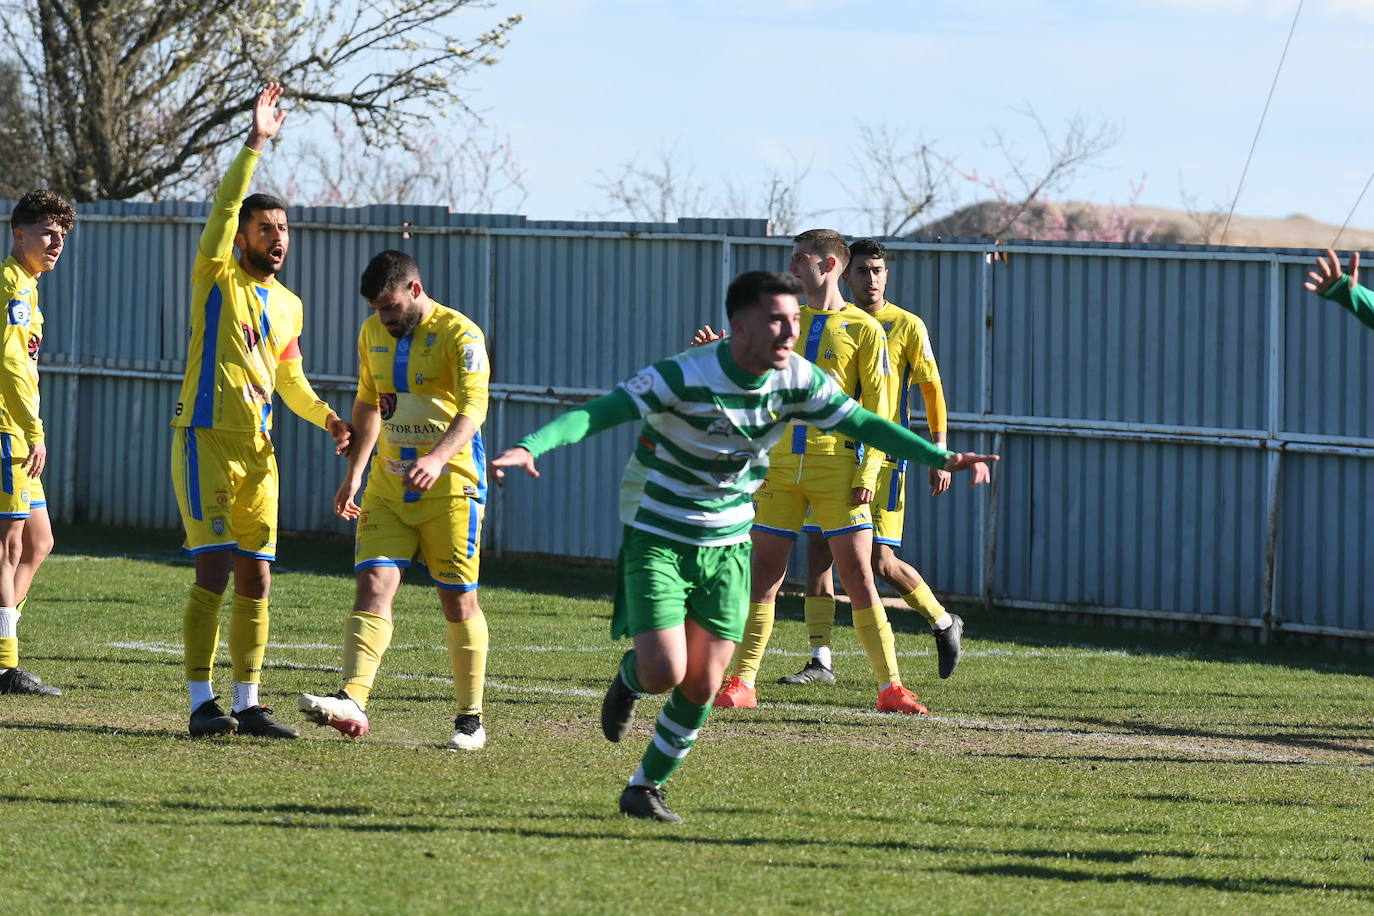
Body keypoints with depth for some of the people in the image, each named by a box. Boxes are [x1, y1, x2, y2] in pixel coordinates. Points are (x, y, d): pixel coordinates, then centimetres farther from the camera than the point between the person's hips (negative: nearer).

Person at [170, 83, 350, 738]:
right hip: (207, 438, -6)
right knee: (214, 572, -11)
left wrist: (326, 417, 7)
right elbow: (224, 210, -17)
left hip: (259, 450, 6)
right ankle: (202, 703, -9)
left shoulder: (288, 306, 16)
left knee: (256, 579, 5)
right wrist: (254, 145, -24)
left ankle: (247, 704, 10)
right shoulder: (217, 279, -2)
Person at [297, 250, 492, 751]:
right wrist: (354, 473, 16)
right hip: (388, 485, 5)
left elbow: (473, 408, -24)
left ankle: (471, 719, 10)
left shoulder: (459, 334, -12)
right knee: (373, 585, -10)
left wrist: (438, 458, -40)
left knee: (458, 599, 0)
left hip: (449, 485, -5)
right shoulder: (373, 333, 9)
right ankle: (352, 701, -22)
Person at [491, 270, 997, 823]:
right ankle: (630, 677, 24)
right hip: (658, 538, -5)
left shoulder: (797, 380, -8)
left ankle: (644, 789, 21)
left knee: (701, 687, 1)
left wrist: (940, 458, -3)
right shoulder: (684, 378, -25)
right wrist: (529, 447, -45)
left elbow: (862, 424, 4)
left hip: (726, 545, 5)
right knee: (664, 674, -15)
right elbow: (597, 413, -29)